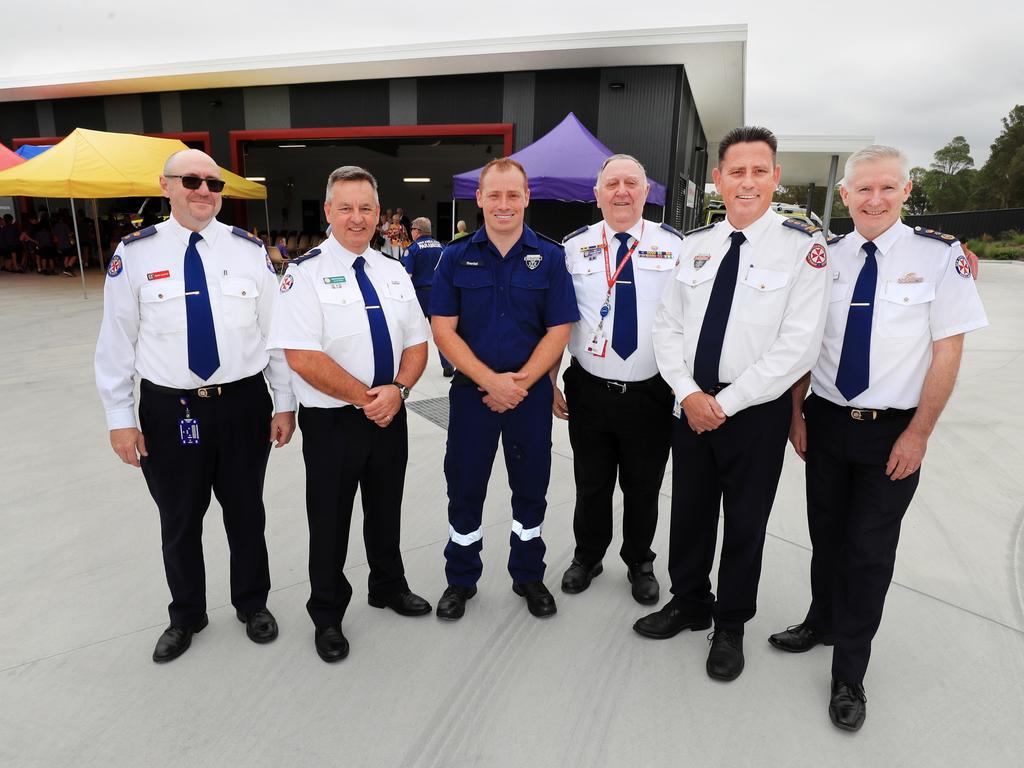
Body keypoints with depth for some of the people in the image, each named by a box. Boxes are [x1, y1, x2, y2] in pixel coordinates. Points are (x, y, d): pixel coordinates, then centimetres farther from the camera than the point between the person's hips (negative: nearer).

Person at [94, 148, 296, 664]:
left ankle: (252, 604, 39)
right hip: (168, 409, 0)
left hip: (244, 404, 1)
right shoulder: (135, 253, -3)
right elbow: (117, 339, 0)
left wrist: (285, 403, 0)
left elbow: (276, 330, 1)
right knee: (179, 521, 15)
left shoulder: (250, 250, -1)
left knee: (245, 512, 16)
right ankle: (185, 616, 40)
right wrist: (120, 418, -3)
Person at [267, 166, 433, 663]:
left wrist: (397, 389, -13)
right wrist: (367, 398, -18)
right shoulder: (306, 273, -11)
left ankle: (388, 586, 44)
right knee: (330, 521, 11)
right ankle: (327, 616, 32)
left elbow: (417, 344, 5)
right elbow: (304, 359, -20)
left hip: (390, 415, 5)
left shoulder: (394, 272, 7)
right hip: (332, 421, -4)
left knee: (386, 509, 20)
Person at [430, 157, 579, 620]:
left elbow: (559, 331, -4)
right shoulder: (456, 257, 0)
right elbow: (443, 330, -6)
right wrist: (490, 381, -16)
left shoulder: (550, 257, -1)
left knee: (531, 488, 13)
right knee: (464, 489, 10)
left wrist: (519, 383, -15)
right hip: (471, 390, 0)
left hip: (531, 393, 0)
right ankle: (461, 579, 30)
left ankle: (528, 576, 34)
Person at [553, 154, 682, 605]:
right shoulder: (573, 247, 1)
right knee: (591, 485, 15)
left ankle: (639, 563, 39)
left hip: (652, 395, 0)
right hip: (589, 393, 0)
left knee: (643, 489, 15)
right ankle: (587, 558, 39)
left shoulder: (674, 245, -1)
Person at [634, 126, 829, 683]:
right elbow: (667, 325, 4)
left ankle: (731, 626, 34)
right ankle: (689, 603, 40)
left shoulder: (801, 245, -10)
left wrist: (726, 403, -16)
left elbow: (798, 346, -16)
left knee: (745, 521, 12)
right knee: (689, 510, 16)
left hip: (757, 411, -4)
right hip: (691, 402, 4)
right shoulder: (695, 244, 5)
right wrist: (688, 392, -9)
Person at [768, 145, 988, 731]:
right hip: (825, 420, 3)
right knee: (826, 535, 17)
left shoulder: (940, 256, -10)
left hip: (893, 431, -3)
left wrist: (918, 434, -11)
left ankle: (849, 674, 25)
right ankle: (822, 623, 42)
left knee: (870, 552, 6)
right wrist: (797, 414, 3)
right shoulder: (826, 257, 0)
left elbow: (948, 350, -9)